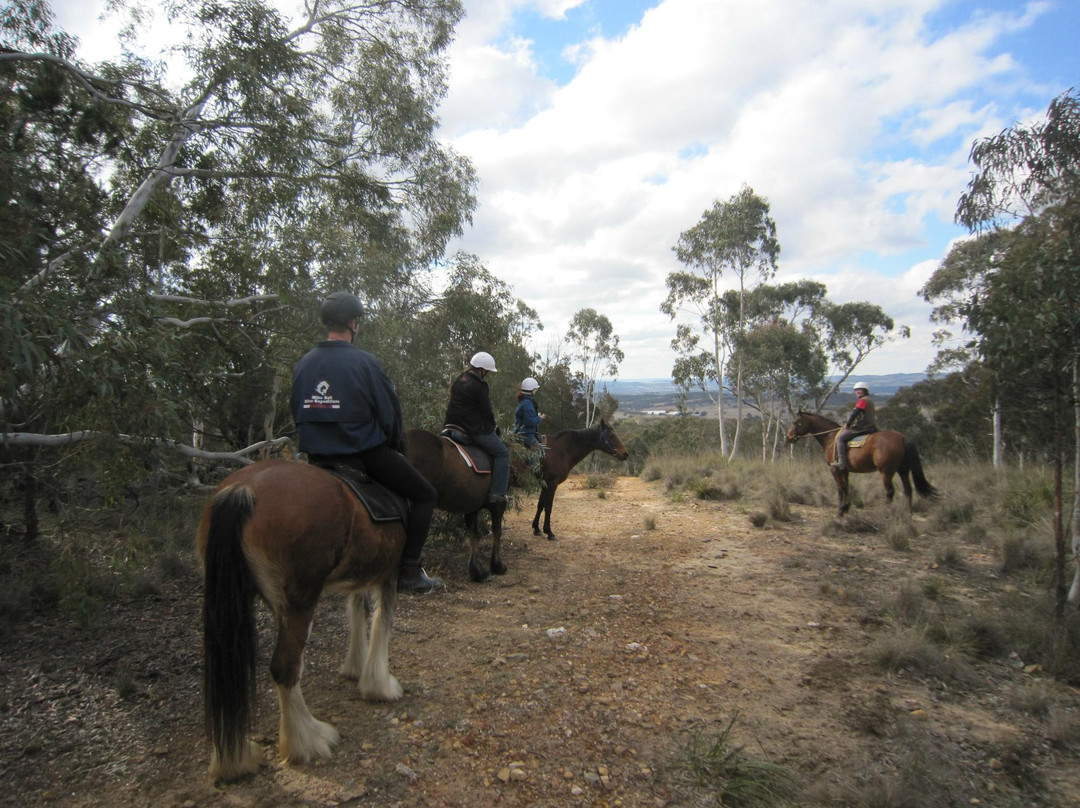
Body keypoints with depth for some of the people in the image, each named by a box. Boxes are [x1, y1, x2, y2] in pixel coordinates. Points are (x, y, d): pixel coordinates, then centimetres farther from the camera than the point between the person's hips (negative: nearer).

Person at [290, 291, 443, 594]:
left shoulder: (303, 363, 3)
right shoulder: (364, 362, -15)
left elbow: (296, 411, 10)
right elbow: (390, 413, -12)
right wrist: (396, 448, 5)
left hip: (317, 456, 7)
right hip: (365, 453, -6)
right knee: (425, 495, 6)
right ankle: (409, 572, 1)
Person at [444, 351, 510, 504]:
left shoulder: (459, 381, 14)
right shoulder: (479, 386, -15)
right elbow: (487, 412, -12)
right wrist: (492, 428, 5)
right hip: (475, 430, -10)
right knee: (502, 452, 1)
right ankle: (497, 493, -6)